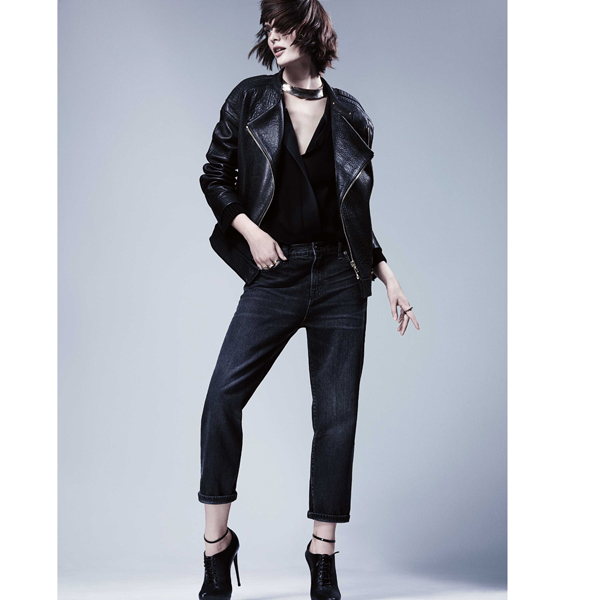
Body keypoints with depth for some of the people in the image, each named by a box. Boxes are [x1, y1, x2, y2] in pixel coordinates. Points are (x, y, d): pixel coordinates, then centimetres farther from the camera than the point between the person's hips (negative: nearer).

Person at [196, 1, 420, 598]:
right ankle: (217, 544, -2)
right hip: (274, 275, -1)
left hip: (339, 279, 1)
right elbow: (214, 176, 8)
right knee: (222, 397, -16)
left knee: (337, 416, 0)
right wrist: (251, 231, -7)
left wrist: (390, 279, 10)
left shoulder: (350, 116, 9)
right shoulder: (249, 99, 6)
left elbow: (358, 211, 14)